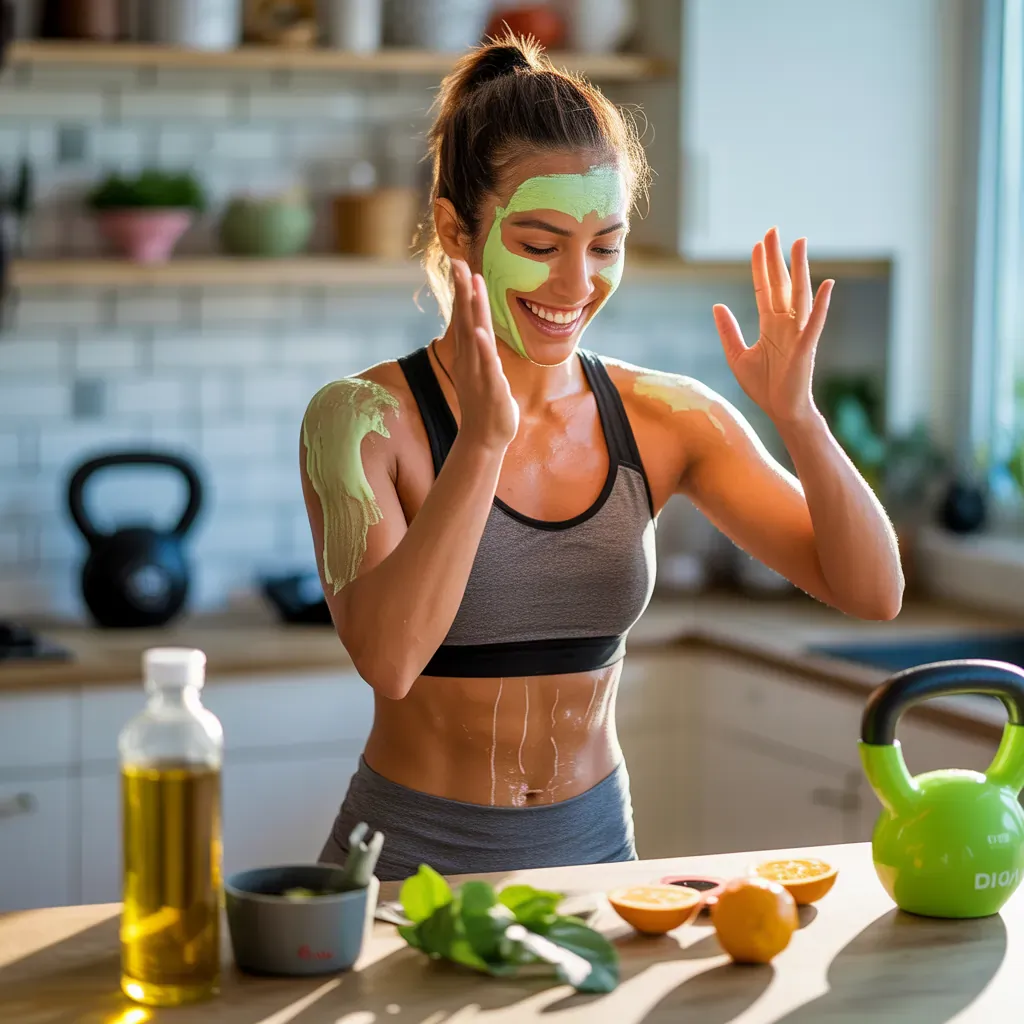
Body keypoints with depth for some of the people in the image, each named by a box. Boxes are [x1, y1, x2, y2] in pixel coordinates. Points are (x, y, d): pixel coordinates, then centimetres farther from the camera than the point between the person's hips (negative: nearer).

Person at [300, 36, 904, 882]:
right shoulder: (365, 420, -11)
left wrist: (795, 414, -16)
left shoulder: (667, 420, 1)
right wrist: (482, 437, -31)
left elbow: (873, 592, -2)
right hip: (413, 856, -3)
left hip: (596, 845, 3)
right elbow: (386, 659, -25)